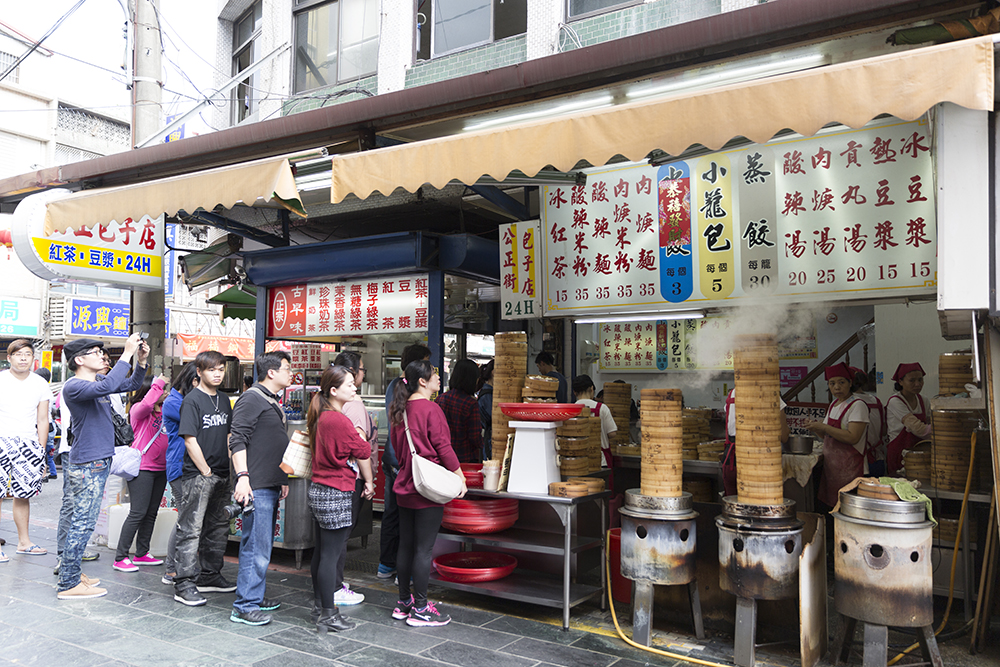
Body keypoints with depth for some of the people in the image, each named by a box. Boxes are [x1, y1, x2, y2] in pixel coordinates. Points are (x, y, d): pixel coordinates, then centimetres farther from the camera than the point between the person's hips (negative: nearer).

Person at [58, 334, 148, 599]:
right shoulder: (73, 386, -16)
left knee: (82, 520, 15)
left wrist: (141, 360, 4)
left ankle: (71, 572, 25)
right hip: (87, 465, -9)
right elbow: (106, 387, -35)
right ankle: (68, 584, 2)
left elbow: (132, 384, 22)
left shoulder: (97, 380, 11)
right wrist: (127, 354, -31)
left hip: (99, 462, 9)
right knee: (83, 522, -5)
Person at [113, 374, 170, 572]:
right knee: (138, 512, -9)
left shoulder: (163, 410, 13)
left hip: (161, 467, 8)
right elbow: (147, 403, -30)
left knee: (151, 512, 12)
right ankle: (120, 558, -1)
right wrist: (158, 383, -17)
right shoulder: (138, 409, -8)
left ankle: (141, 554, 22)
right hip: (142, 467, -8)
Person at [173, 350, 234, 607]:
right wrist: (206, 472, -12)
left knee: (218, 527, 14)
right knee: (191, 530, -4)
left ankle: (210, 575, 25)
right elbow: (190, 441, -13)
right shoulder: (192, 400, -9)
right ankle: (184, 584, 0)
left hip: (221, 475, 8)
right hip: (197, 475, -8)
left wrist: (227, 469, 10)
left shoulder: (224, 400, 12)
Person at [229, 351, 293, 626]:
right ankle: (244, 606, 0)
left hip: (271, 487, 10)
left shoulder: (272, 402, 19)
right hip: (256, 487, -10)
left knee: (262, 545, 16)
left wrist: (283, 480, 25)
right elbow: (237, 441, -17)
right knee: (256, 548, -7)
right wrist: (242, 476, -24)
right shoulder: (251, 398, -11)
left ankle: (256, 596, 25)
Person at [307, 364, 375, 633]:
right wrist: (369, 483, 5)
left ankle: (320, 606, 28)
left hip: (319, 490, 10)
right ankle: (328, 615, 6)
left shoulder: (321, 417, 8)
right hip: (337, 494, -10)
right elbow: (363, 452, -9)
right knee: (332, 553, -2)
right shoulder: (339, 420, -19)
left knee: (323, 551, 17)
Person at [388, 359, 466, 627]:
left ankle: (404, 602, 25)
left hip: (405, 486, 8)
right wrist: (459, 477, -7)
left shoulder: (400, 410, 9)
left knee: (406, 545, 15)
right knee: (424, 548, -1)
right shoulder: (430, 409, -15)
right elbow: (442, 446, -15)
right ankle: (420, 609, 6)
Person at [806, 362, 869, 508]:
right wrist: (816, 428, 0)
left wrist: (824, 427, -19)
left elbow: (852, 437, -22)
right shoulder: (834, 404, 15)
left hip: (850, 468, -8)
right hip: (831, 466, 8)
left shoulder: (858, 405, -11)